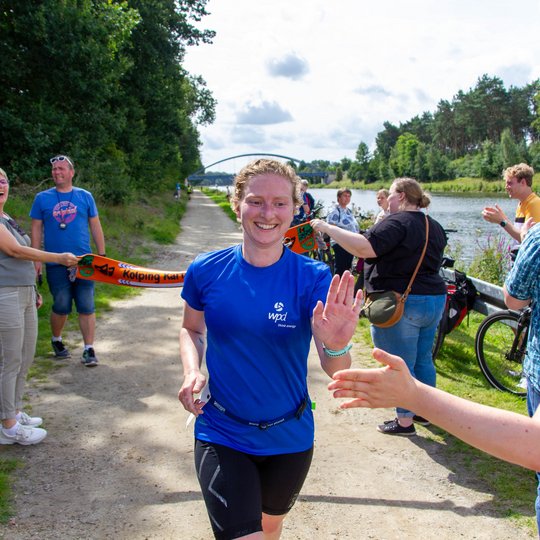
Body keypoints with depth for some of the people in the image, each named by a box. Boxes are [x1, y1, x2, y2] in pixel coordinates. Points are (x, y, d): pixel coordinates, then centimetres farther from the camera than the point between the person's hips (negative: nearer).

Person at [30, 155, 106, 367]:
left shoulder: (85, 196, 5)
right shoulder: (42, 198, 4)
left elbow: (95, 226, 8)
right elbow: (36, 229, 6)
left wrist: (102, 255, 4)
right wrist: (36, 259, 1)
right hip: (56, 264, 0)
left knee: (86, 307, -1)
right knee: (61, 307, 6)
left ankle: (89, 349, 7)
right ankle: (56, 340, 32)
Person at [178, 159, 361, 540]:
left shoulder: (313, 278, -16)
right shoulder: (206, 272, -12)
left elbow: (336, 372, -23)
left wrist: (336, 346, -46)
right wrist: (192, 371, -13)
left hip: (289, 437, 1)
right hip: (222, 435, -1)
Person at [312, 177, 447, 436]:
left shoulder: (397, 222, -16)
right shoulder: (434, 226, 13)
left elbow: (364, 248, -30)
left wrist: (327, 228, -24)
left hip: (401, 305, -9)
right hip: (435, 299, 9)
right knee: (423, 360, 20)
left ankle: (405, 421, 10)